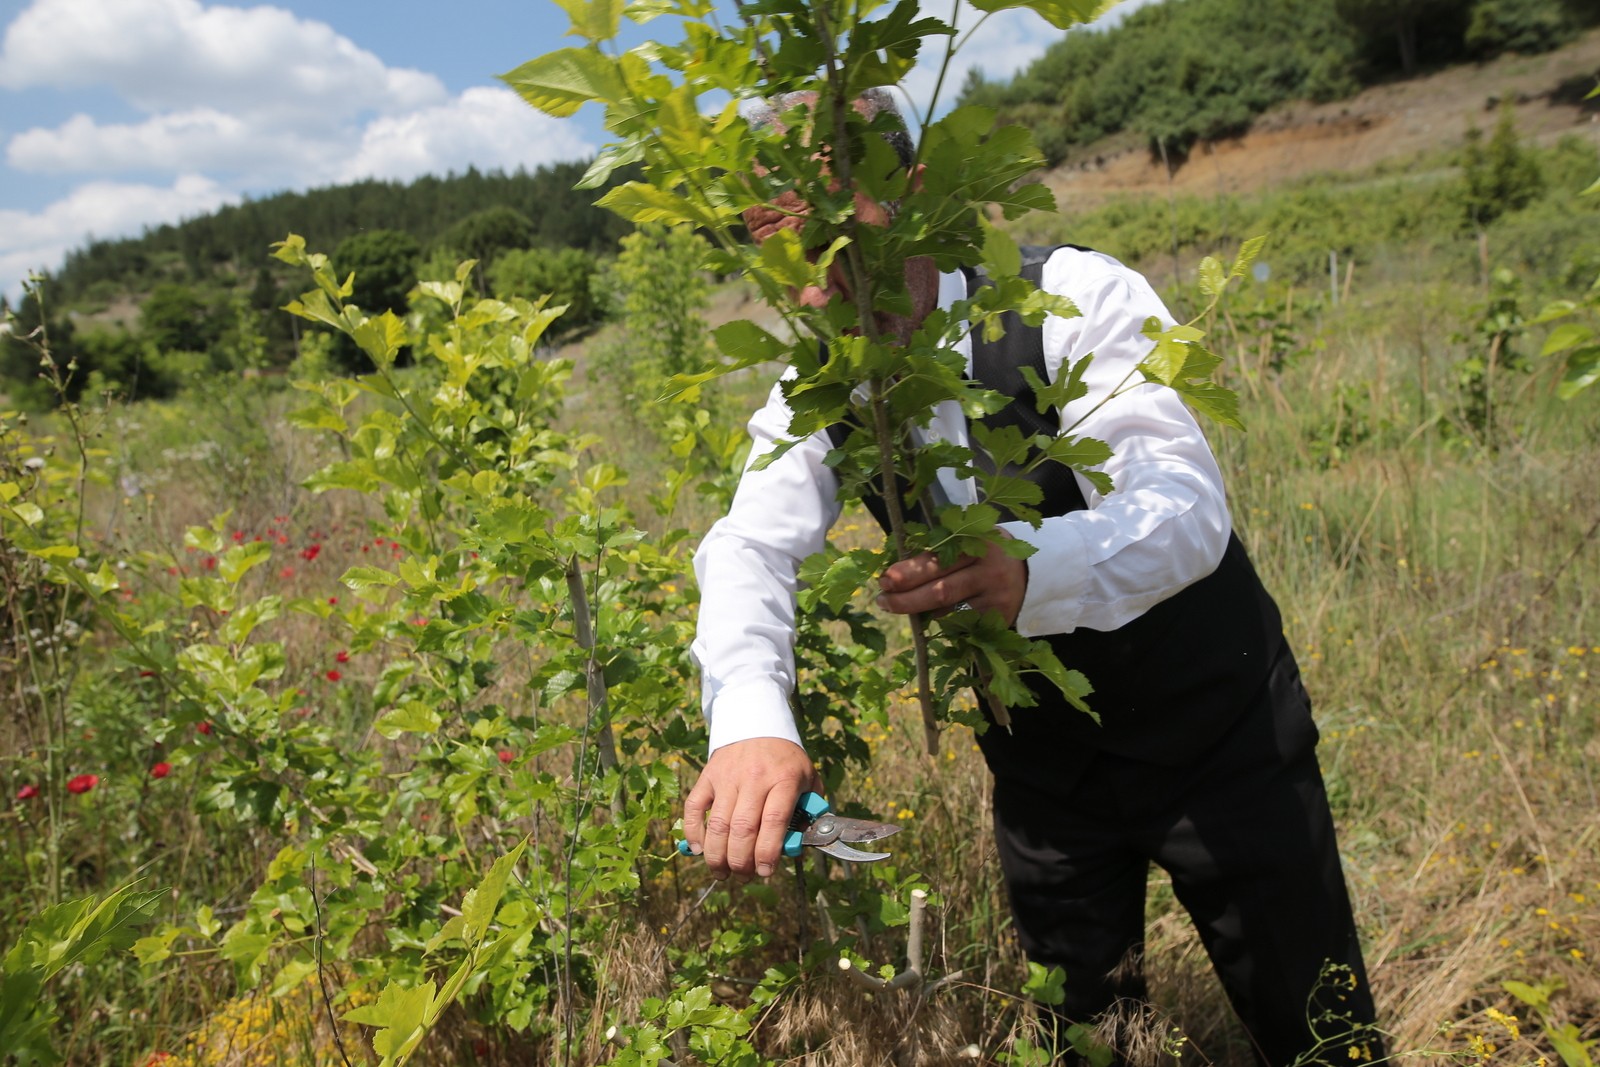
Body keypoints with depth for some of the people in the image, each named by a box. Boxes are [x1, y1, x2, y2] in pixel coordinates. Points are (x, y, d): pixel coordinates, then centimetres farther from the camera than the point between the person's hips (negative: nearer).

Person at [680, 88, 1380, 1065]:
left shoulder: (1072, 299, -21)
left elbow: (1188, 507, -32)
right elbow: (751, 546, -24)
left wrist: (1029, 572, -54)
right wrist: (751, 722, -44)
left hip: (1217, 737, -3)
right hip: (1043, 772, 4)